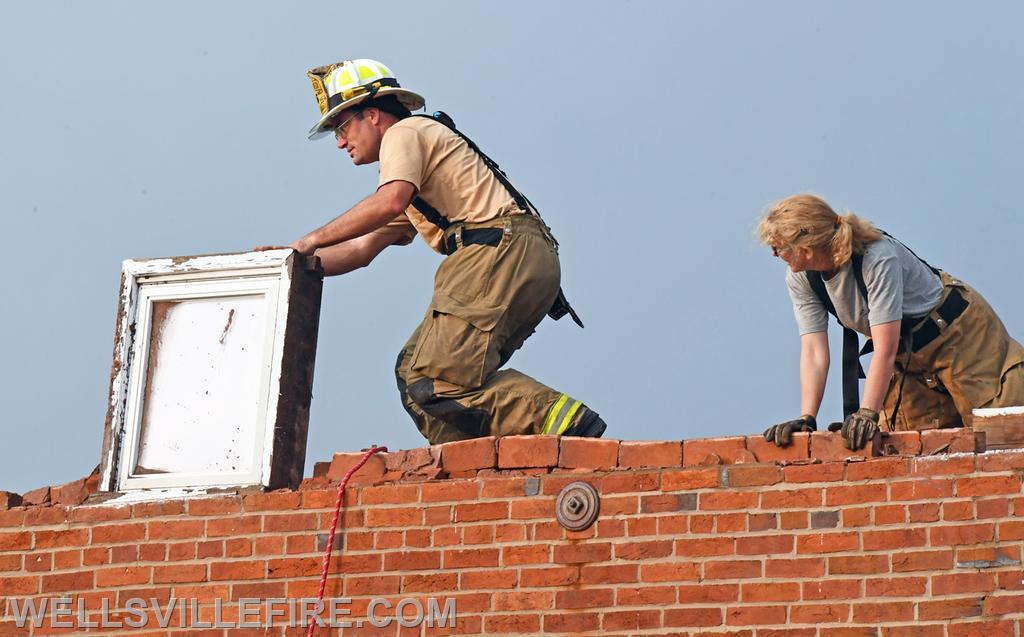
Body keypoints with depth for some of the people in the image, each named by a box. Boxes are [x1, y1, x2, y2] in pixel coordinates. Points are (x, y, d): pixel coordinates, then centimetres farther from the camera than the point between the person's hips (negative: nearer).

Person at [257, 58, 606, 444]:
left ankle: (560, 419, -26)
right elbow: (362, 250, 37)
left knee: (437, 381, -18)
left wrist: (313, 240, -7)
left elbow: (390, 203, -13)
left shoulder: (405, 132, 6)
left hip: (501, 251, -10)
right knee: (412, 372, 7)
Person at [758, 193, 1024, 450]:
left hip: (957, 335, -6)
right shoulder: (800, 279, -15)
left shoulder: (877, 258, -35)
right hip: (908, 356, 6)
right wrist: (806, 419, -28)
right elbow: (813, 352, -17)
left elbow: (885, 351, -36)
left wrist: (866, 415, -40)